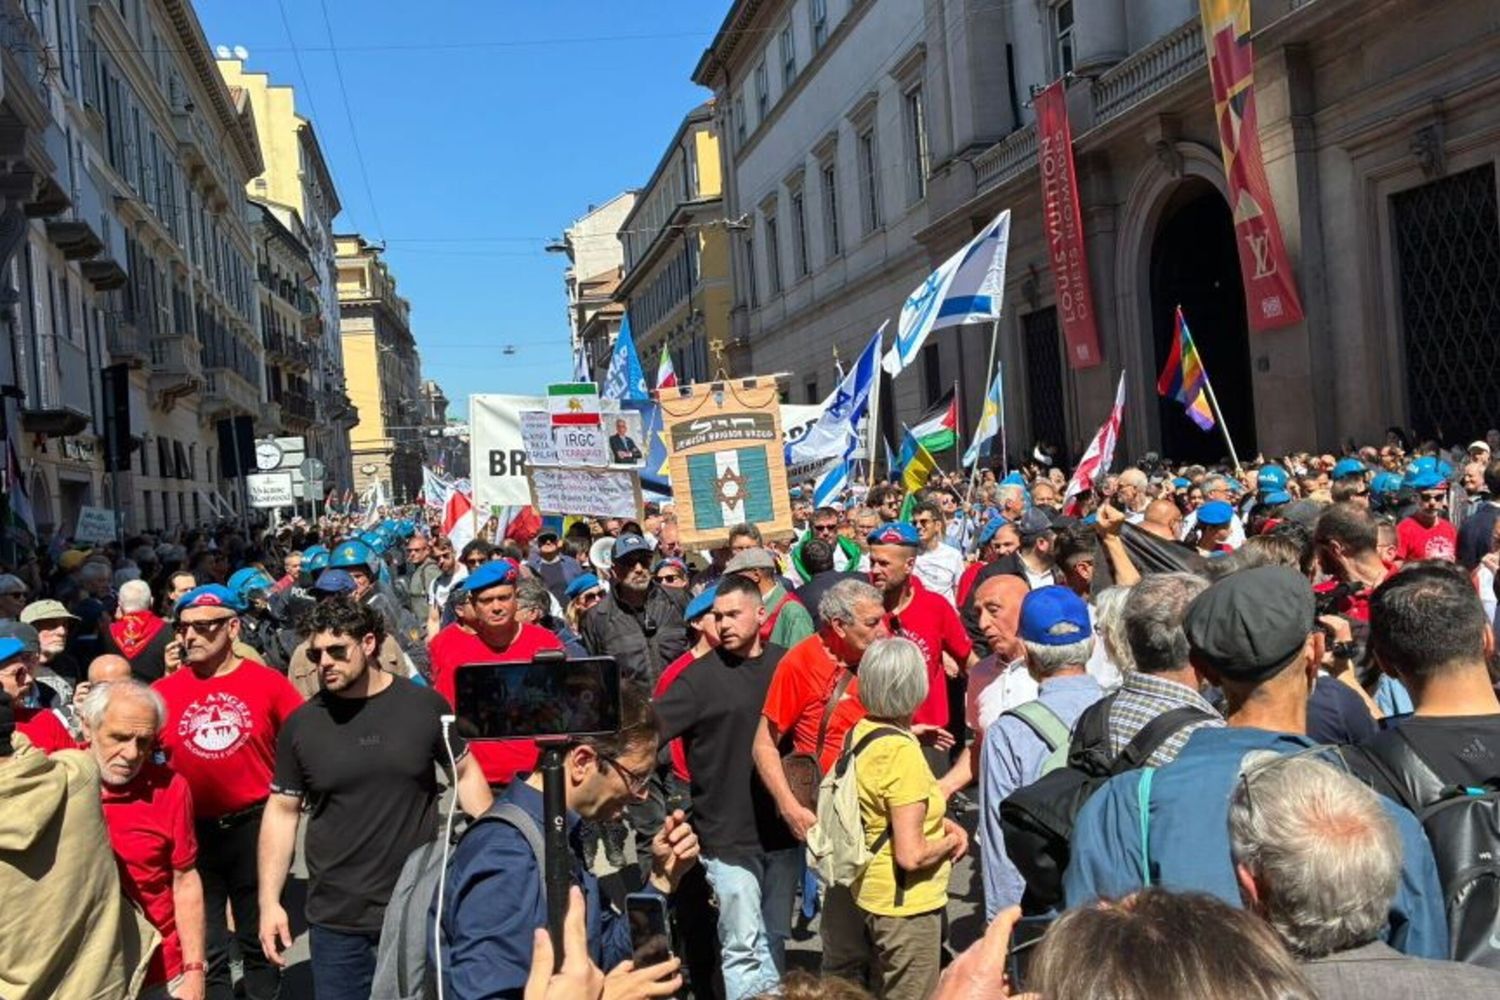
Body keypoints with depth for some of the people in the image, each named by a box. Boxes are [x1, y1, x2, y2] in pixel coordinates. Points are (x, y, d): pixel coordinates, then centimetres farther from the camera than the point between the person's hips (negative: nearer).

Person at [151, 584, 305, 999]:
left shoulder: (268, 683, -5)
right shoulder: (162, 692, -1)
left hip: (255, 826, -1)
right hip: (192, 832, 1)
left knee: (259, 938, 16)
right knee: (204, 948, 11)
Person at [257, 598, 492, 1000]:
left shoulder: (425, 705, -5)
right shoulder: (301, 724, -2)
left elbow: (465, 773, 6)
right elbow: (282, 810, 4)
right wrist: (269, 902, 0)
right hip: (336, 920, 1)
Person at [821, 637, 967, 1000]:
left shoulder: (859, 733, -1)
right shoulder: (903, 752, -24)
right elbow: (911, 855, -24)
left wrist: (937, 821, 5)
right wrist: (951, 841, -6)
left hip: (867, 893, 8)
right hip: (905, 906, -8)